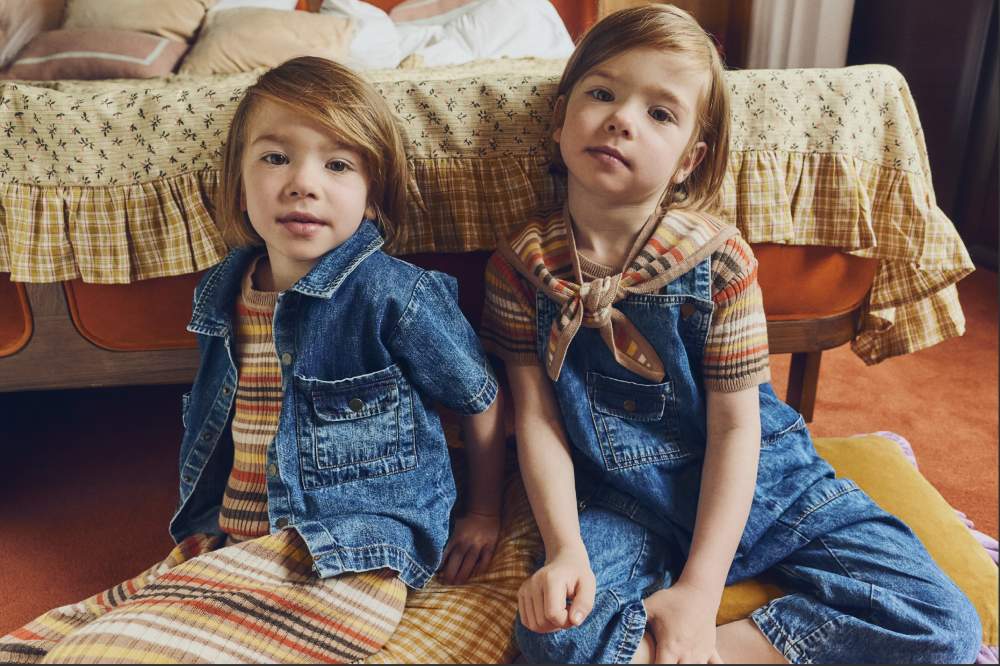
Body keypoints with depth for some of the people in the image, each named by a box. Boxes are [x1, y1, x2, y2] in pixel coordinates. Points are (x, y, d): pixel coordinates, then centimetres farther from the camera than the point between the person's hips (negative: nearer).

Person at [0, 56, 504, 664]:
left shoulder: (398, 295, -15)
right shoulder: (220, 294, 5)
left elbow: (482, 397, -1)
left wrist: (486, 511, 9)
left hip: (349, 559, -6)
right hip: (228, 546, 6)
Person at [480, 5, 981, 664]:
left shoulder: (719, 259, -13)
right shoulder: (521, 265, -8)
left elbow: (735, 427, -12)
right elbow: (536, 417, -6)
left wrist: (700, 590, -16)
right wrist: (564, 549, -19)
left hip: (754, 480, 2)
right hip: (622, 503, -1)